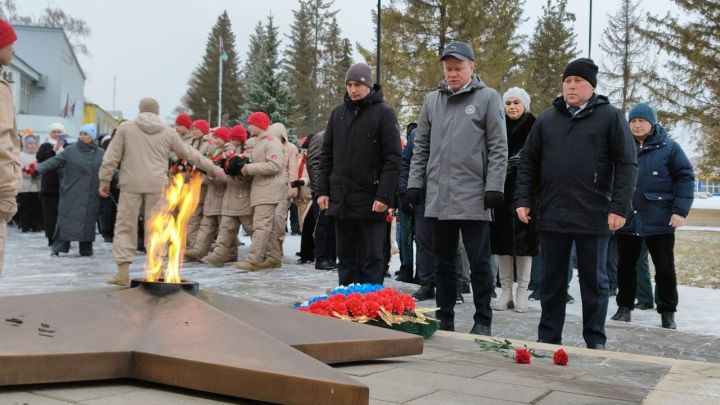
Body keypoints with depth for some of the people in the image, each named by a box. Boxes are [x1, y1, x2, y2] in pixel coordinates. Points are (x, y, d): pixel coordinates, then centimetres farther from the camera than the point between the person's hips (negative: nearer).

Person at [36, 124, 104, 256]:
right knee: (66, 220, -4)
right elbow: (54, 161, -2)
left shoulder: (100, 154, 7)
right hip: (71, 193, -1)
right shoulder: (70, 150, 2)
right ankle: (58, 248, 1)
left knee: (88, 220, 2)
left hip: (91, 196, 1)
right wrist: (38, 170, -11)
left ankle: (86, 249, 13)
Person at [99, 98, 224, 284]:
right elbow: (190, 153, 16)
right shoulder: (168, 132, 9)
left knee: (125, 226, 4)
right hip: (157, 186, 1)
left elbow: (111, 157, 3)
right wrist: (213, 168, 25)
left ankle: (123, 271, -2)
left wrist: (105, 180, 11)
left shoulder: (125, 127, 6)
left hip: (131, 184, -1)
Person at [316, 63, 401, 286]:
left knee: (372, 259, 1)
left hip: (371, 202, -5)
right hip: (340, 200, 5)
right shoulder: (338, 113, 12)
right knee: (346, 258, 12)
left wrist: (384, 196, -15)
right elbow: (326, 155, 14)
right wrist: (323, 190, 7)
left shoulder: (384, 113, -4)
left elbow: (393, 158, -9)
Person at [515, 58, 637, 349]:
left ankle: (595, 342, 18)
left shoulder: (610, 117, 1)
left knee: (594, 281, 8)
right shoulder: (547, 119, 11)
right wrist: (523, 200, 2)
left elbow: (626, 165, -4)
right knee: (552, 281, 10)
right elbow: (528, 163, 12)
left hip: (593, 216, -3)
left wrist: (619, 207, -11)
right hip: (552, 215, 3)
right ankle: (548, 339, 20)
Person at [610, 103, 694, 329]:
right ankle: (624, 307, 24)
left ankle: (667, 312, 17)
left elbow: (685, 178, -3)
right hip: (627, 219, 3)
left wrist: (681, 210, -12)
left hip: (659, 221, -3)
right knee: (625, 265, 10)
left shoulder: (668, 147, -2)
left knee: (665, 268, 5)